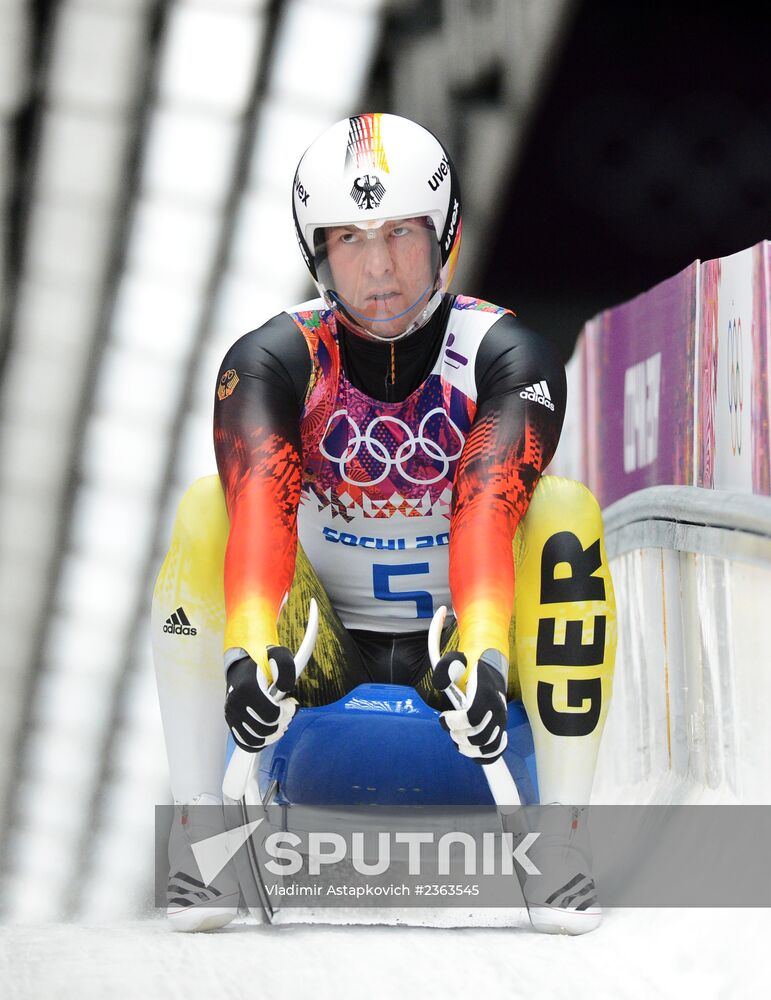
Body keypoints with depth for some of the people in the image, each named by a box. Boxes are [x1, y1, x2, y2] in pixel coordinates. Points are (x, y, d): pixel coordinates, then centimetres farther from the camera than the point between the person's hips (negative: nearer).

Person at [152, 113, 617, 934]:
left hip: (458, 656, -1)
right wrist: (250, 649, -46)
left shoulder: (509, 356, -10)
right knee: (206, 507, -22)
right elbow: (262, 510, -28)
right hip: (319, 654, 1)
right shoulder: (272, 360, -9)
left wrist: (483, 653, -47)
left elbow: (488, 511, -29)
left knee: (565, 515, -25)